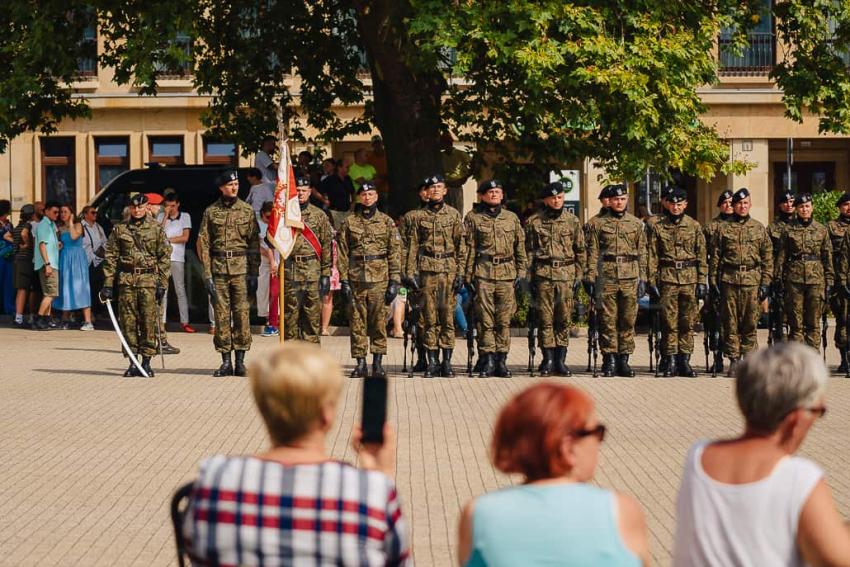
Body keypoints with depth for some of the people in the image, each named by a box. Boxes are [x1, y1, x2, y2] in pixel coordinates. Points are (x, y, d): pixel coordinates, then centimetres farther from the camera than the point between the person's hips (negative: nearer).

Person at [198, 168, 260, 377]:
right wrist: (207, 274, -3)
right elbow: (203, 244, 5)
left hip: (241, 268, 0)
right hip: (219, 269, 1)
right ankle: (226, 362, 7)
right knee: (221, 315, 1)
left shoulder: (247, 211, 6)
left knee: (242, 314, -3)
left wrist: (253, 274, -1)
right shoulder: (211, 212, 6)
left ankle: (240, 361, 3)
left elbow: (254, 243, 5)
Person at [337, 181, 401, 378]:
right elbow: (342, 253, 7)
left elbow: (395, 253, 5)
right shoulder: (348, 223, 8)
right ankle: (360, 363, 6)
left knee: (379, 322, 0)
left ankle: (378, 363, 7)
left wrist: (394, 281, -2)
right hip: (356, 279, 1)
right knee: (357, 323, 1)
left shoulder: (387, 222, 8)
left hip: (379, 279, -1)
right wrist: (343, 280, -1)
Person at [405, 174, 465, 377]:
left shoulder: (453, 215, 7)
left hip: (448, 269, -1)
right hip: (427, 270, 1)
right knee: (429, 317, 1)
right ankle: (432, 362, 5)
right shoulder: (419, 217, 8)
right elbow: (413, 246, 8)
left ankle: (447, 362, 3)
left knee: (447, 317, -1)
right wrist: (411, 273, 0)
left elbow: (461, 246, 5)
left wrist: (460, 273, -2)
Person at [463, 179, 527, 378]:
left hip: (507, 273, 2)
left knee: (504, 320, 1)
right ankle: (488, 361, 0)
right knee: (486, 320, -3)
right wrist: (468, 276, -2)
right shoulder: (473, 217, 6)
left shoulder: (511, 218, 14)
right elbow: (469, 248, 3)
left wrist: (521, 273, 7)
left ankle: (501, 361, 5)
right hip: (483, 272, -2)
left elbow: (520, 247, 15)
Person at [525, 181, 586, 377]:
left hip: (566, 274, 1)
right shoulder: (534, 221, 5)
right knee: (545, 319, -1)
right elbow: (529, 251, 6)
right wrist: (529, 277, 0)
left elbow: (580, 250, 12)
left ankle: (561, 361, 7)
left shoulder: (573, 221, 9)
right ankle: (548, 360, 6)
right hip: (543, 274, -1)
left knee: (564, 320, 1)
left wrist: (579, 276, 6)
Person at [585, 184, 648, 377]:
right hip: (607, 277, -2)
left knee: (628, 321, 2)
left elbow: (642, 253, 12)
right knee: (608, 320, -2)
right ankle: (609, 360, 2)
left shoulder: (636, 224, 12)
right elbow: (592, 253, 4)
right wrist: (590, 278, -3)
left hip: (630, 278, 2)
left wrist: (643, 279, 6)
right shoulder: (598, 224, 6)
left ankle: (623, 360, 9)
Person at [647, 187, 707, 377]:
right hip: (667, 278, -1)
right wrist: (652, 281, -2)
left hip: (690, 279, 1)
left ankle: (684, 361, 8)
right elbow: (653, 257, 5)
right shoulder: (658, 227, 6)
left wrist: (702, 281, 0)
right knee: (669, 322, -2)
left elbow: (702, 255, 7)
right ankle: (669, 362, 2)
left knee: (687, 323, 2)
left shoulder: (694, 226, 8)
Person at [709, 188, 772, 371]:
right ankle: (733, 360, 5)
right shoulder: (723, 228, 7)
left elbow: (768, 257, 9)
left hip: (752, 280, 0)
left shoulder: (759, 228, 10)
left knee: (750, 323, 0)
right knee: (730, 323, -1)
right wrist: (713, 281, 1)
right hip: (729, 280, 0)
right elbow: (715, 256, 7)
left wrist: (765, 282, 2)